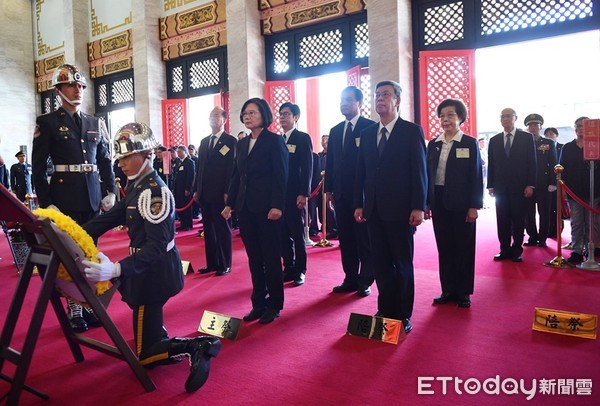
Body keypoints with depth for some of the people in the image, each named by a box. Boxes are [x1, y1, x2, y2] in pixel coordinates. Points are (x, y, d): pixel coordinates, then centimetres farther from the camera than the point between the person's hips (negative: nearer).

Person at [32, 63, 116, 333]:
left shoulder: (95, 123, 12)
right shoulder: (47, 123, 1)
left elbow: (105, 161, 14)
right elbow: (38, 167, -3)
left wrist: (110, 191, 4)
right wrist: (45, 202, -9)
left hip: (93, 196, 4)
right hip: (64, 196, -4)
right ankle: (74, 310, 12)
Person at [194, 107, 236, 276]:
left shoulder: (231, 141, -4)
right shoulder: (204, 141, 16)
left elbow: (232, 168, -11)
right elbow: (199, 167, 16)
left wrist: (227, 192, -16)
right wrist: (196, 189, 11)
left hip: (220, 194, -7)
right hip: (205, 193, 7)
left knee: (223, 229, 2)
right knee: (208, 230, 11)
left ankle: (225, 265, 11)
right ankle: (212, 263, 20)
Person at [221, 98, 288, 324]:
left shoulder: (274, 141, -5)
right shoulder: (242, 143, 14)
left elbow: (281, 176, -11)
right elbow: (236, 176, 15)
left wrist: (277, 206, -18)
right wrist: (230, 203, 9)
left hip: (266, 208, -6)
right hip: (245, 208, 6)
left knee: (271, 257, 3)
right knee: (254, 258, 11)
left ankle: (274, 305, 16)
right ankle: (258, 303, 21)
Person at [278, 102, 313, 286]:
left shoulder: (303, 138, -3)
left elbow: (307, 168, -10)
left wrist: (304, 194, -17)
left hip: (294, 195, -6)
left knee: (297, 235, 3)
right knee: (284, 235, 9)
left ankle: (300, 271, 14)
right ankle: (288, 269, 19)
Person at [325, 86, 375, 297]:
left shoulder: (371, 128, -5)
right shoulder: (335, 131, 13)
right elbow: (330, 163, 14)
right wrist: (329, 189, 9)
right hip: (341, 194, 6)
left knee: (365, 240, 4)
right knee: (346, 239, 11)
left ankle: (365, 281, 15)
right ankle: (350, 279, 21)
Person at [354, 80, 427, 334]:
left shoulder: (412, 131, -2)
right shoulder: (367, 133, 12)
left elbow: (420, 171, -6)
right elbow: (361, 172, 13)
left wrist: (418, 207, -12)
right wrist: (359, 204, 8)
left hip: (400, 209, -4)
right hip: (374, 210, 5)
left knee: (402, 264, 6)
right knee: (381, 263, 10)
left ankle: (403, 315, 19)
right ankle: (385, 310, 22)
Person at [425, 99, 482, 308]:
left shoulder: (470, 143, -2)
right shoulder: (433, 144, 8)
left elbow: (476, 176, -5)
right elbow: (428, 174, 8)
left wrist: (474, 206, -10)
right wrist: (426, 203, 4)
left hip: (461, 203, -3)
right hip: (439, 203, 4)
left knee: (464, 248, 6)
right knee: (444, 247, 9)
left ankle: (463, 292, 18)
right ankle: (448, 290, 20)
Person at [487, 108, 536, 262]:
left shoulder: (527, 138, 3)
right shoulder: (494, 140, 11)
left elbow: (532, 163, 0)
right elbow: (491, 165, 10)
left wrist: (530, 185, -8)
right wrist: (490, 185, 3)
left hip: (520, 187, -2)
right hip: (500, 187, 2)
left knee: (518, 220, 3)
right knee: (502, 221, 3)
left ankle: (517, 250, 12)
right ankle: (505, 250, 11)